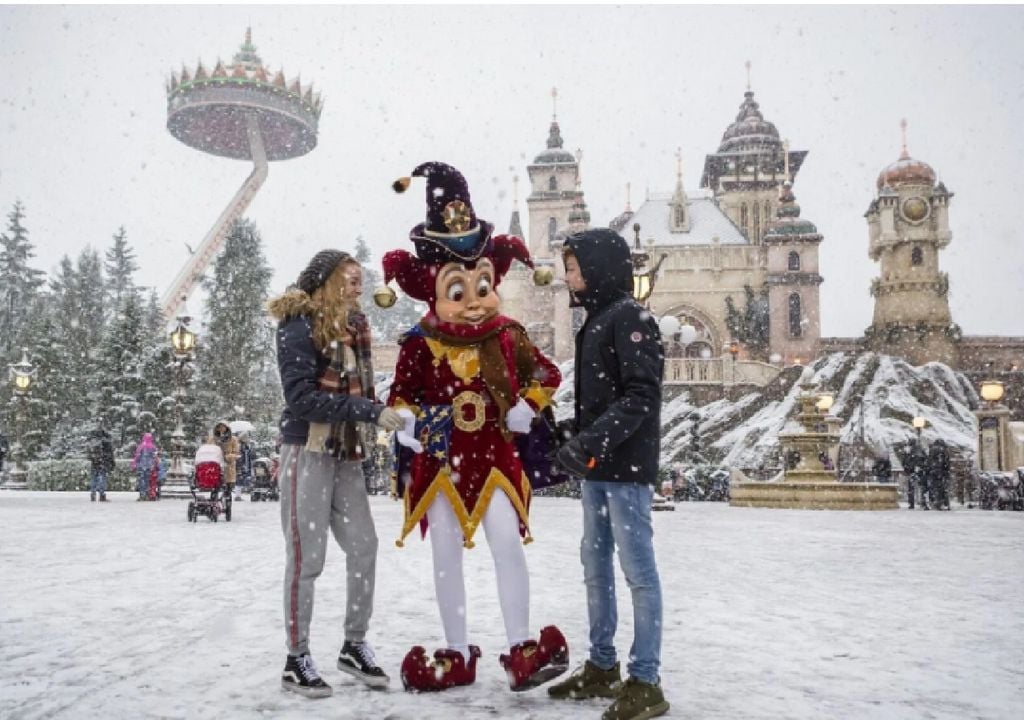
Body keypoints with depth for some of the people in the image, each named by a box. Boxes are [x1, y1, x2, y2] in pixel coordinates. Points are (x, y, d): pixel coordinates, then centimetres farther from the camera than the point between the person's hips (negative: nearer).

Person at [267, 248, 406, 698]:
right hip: (307, 453, -7)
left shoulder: (353, 328, 12)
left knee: (363, 547, 6)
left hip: (346, 454, 7)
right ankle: (296, 660, 10)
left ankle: (354, 646, 21)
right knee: (307, 557, -3)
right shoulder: (299, 327, -11)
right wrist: (369, 412, -23)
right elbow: (302, 397, -20)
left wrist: (377, 416, 0)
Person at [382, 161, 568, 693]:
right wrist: (408, 421, -16)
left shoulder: (507, 335, -3)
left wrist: (526, 408, -6)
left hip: (496, 454, 0)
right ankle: (458, 655, 20)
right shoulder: (421, 344, -7)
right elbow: (400, 394, 2)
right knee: (445, 554, 7)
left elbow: (546, 374, 8)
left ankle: (520, 648, 3)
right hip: (439, 458, 1)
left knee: (507, 543, -8)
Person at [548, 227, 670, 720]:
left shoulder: (631, 318, -10)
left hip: (626, 465, -9)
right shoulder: (595, 321, 17)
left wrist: (591, 441, -25)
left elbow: (642, 395, -19)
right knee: (595, 565, 14)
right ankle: (602, 668, 25)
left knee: (637, 569, -4)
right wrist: (579, 445, 12)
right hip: (597, 467, 10)